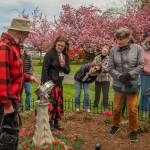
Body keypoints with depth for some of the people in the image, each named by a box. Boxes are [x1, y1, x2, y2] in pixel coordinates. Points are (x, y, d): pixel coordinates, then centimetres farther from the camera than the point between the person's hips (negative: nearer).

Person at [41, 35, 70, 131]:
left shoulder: (65, 56, 8)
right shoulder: (50, 54, -11)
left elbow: (68, 71, 9)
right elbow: (44, 69, -16)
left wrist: (63, 66, -13)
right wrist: (46, 83, -23)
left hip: (59, 83, 7)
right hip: (49, 83, -7)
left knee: (59, 103, 11)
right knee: (50, 102, -7)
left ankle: (56, 122, 24)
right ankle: (49, 123, 7)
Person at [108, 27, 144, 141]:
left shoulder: (137, 48, -11)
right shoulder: (114, 50, -9)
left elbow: (141, 65, -8)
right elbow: (110, 67, -6)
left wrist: (129, 74, -21)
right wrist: (120, 76, -20)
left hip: (133, 84, -1)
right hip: (118, 84, 1)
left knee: (133, 109, 6)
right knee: (117, 108, 13)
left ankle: (134, 131, 27)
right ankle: (116, 125, 38)